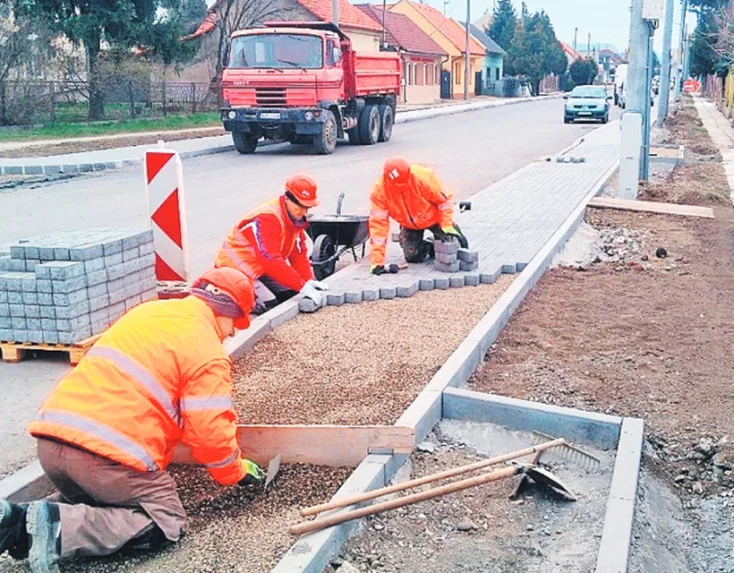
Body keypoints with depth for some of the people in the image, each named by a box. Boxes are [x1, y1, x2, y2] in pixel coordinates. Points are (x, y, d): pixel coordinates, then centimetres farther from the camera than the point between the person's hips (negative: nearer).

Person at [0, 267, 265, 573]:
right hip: (108, 453, -8)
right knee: (166, 522, 5)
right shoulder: (207, 352, -3)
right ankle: (60, 528, -13)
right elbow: (211, 432, -6)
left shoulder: (148, 311, 20)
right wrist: (238, 472, 14)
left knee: (91, 497, 31)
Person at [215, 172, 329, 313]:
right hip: (236, 268, -9)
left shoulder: (295, 217, -1)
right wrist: (303, 287, -37)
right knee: (270, 306, -23)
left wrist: (309, 281, -14)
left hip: (260, 269, 9)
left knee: (291, 294, -1)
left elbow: (298, 254, 2)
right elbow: (271, 260, -36)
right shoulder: (267, 218, -29)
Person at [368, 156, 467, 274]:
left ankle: (453, 227, 24)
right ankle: (427, 246, 25)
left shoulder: (424, 177, -35)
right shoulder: (379, 190, -29)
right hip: (409, 225, 2)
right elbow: (378, 222, -28)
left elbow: (445, 199, -20)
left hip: (433, 218, -2)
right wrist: (376, 261, -31)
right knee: (412, 256, -9)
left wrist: (447, 227, -23)